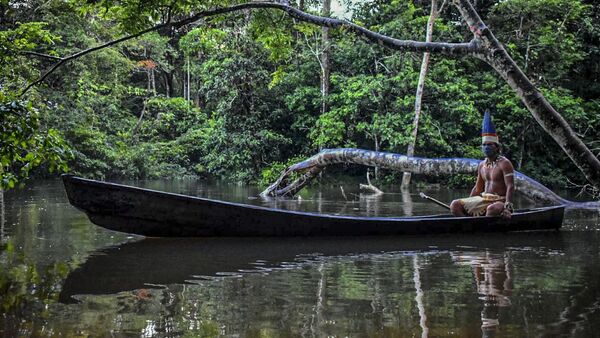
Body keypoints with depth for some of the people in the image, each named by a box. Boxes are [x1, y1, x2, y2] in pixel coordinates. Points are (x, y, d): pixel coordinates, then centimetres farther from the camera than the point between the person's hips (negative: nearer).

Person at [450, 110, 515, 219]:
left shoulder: (504, 163, -8)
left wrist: (508, 207, -30)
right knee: (455, 205, -9)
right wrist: (467, 205, 14)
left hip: (500, 201, -7)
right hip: (484, 200, 7)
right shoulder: (482, 165, 13)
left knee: (492, 209, -42)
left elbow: (510, 187, -18)